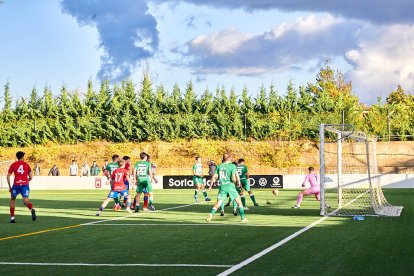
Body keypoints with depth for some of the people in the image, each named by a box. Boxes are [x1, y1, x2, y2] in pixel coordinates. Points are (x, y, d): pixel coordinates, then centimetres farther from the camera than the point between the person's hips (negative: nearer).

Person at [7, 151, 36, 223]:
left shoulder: (13, 165, 10)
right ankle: (32, 210, -36)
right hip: (25, 184, 0)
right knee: (26, 201, -3)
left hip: (16, 184, 0)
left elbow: (8, 176, 4)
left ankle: (12, 218, 15)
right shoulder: (26, 165, 12)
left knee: (12, 199, 19)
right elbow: (31, 177, 10)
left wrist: (9, 187, 10)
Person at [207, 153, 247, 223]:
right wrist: (238, 182, 8)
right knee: (239, 202, 12)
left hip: (222, 187, 3)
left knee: (218, 204, 6)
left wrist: (210, 186, 18)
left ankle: (211, 214, -17)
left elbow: (214, 177, 6)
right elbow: (233, 178, -12)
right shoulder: (232, 166, -5)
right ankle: (243, 218, 10)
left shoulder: (219, 166, 7)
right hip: (230, 186, -3)